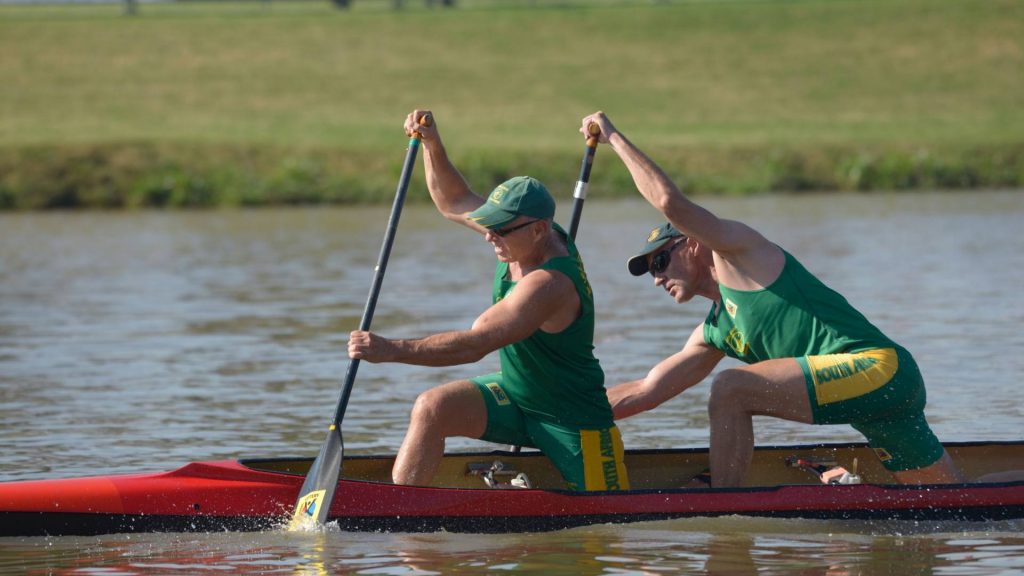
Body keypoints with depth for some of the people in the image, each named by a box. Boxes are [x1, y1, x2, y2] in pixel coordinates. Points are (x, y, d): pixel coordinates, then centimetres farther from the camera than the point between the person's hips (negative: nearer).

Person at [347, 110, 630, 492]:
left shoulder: (548, 284, -33)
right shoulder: (525, 237, -6)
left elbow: (474, 345, -38)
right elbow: (455, 203, 10)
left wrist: (393, 350, -42)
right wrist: (432, 145, -5)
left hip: (572, 418, -7)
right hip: (515, 395, 7)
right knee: (432, 409, -18)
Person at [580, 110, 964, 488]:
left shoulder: (738, 251, 2)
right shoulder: (715, 332, 25)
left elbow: (669, 201, -11)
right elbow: (642, 393, 29)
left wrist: (614, 137, 0)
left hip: (879, 367, -10)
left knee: (730, 390, -18)